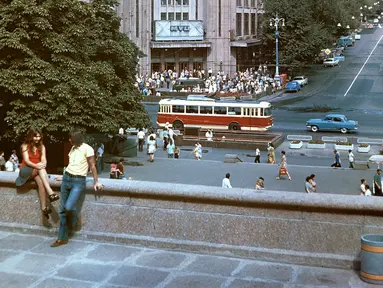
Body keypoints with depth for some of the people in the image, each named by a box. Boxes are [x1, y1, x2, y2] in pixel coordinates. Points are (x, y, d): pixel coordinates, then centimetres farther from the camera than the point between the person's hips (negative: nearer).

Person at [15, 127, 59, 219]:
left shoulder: (41, 147, 9)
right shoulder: (25, 146, -2)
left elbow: (43, 159, -3)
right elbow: (26, 160, -14)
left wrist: (43, 164, -28)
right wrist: (36, 165, -33)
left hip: (37, 170, 3)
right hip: (26, 170, -3)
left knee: (41, 182, -32)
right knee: (40, 169, -35)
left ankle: (44, 207, -41)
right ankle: (50, 192, -48)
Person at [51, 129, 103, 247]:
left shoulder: (87, 149, -9)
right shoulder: (73, 148, 13)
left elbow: (92, 166, -8)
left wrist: (96, 182, -8)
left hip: (79, 181, -7)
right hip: (66, 179, 7)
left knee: (69, 207, -21)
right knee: (62, 210, 4)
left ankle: (74, 221, 15)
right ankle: (62, 238, 11)